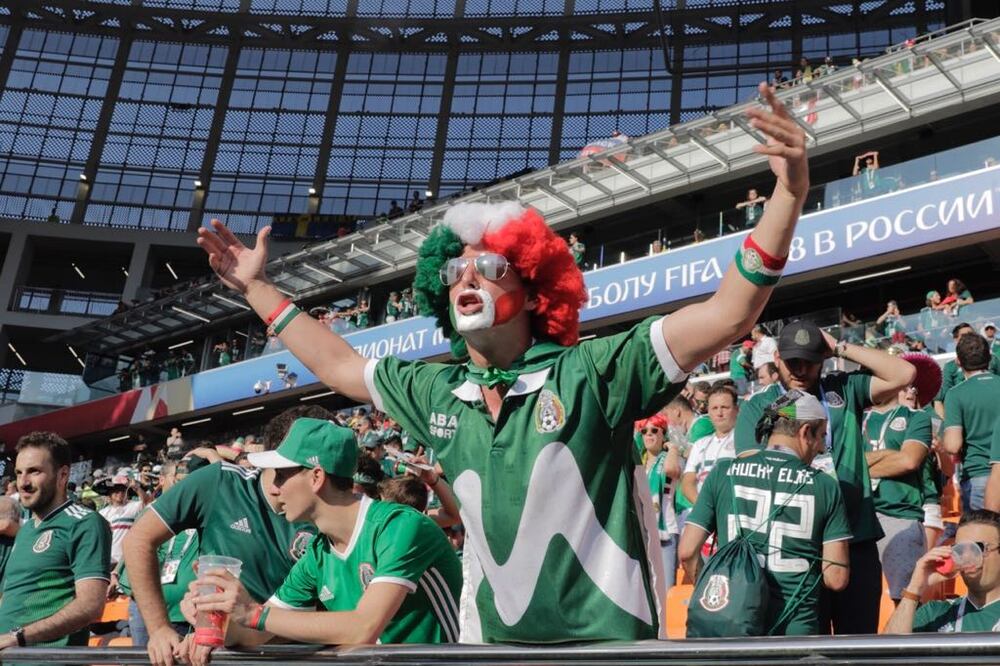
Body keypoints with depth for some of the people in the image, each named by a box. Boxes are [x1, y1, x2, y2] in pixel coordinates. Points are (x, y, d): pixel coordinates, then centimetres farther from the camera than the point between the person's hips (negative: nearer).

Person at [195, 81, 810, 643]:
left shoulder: (592, 372, -11)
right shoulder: (437, 394, 7)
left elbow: (728, 314, -19)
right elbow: (337, 364, 21)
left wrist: (790, 193, -31)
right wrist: (257, 288, 22)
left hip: (610, 638, -5)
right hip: (490, 640, 6)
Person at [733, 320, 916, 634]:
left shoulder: (844, 388, 11)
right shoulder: (757, 405, 5)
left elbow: (904, 374, 0)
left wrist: (841, 348, 0)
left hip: (856, 536, 2)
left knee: (861, 636, 8)